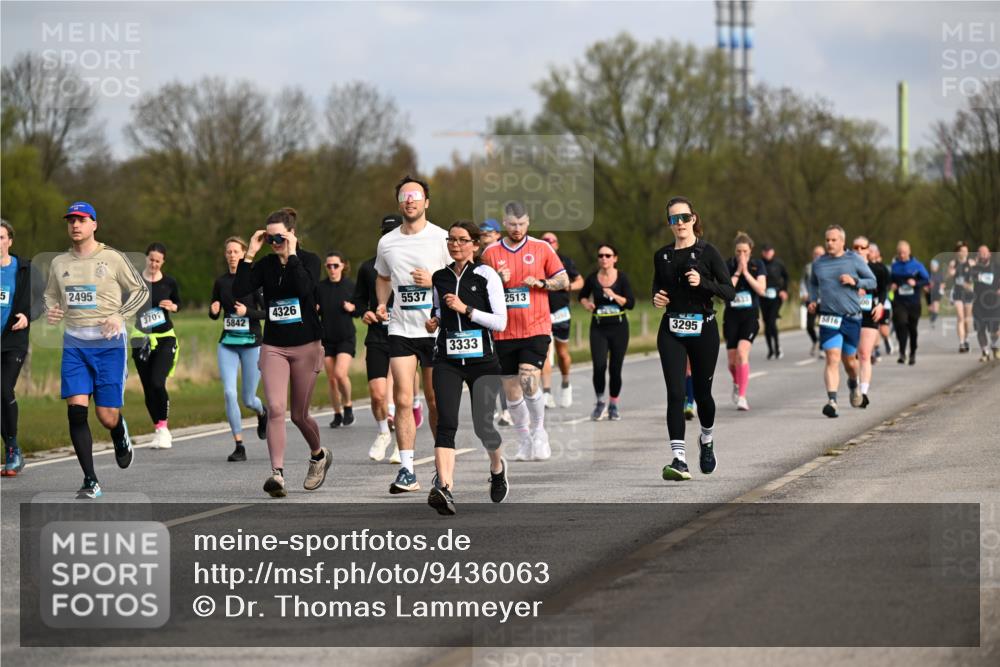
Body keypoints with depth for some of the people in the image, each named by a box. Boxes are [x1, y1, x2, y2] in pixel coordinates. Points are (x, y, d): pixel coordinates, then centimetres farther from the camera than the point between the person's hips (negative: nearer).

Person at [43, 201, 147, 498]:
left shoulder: (113, 259, -1)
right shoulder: (59, 263, 10)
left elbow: (141, 290, 5)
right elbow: (50, 294, 23)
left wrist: (120, 317, -9)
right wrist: (51, 310, 0)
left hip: (109, 343, -3)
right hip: (74, 343, 3)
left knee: (108, 416, -5)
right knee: (76, 410, -11)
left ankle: (120, 435, 35)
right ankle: (90, 482, -5)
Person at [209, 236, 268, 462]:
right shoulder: (220, 282, 5)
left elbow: (268, 312, -8)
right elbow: (214, 314, 15)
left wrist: (248, 312, -23)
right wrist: (213, 310, -7)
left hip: (251, 344, -3)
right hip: (227, 344, 3)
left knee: (248, 399, 4)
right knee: (229, 392, -13)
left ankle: (262, 413, 42)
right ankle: (239, 447, -7)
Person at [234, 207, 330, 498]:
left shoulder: (309, 260, -4)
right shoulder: (265, 265, 5)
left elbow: (305, 288, -24)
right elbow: (239, 289, -8)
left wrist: (291, 255, -21)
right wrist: (250, 254, -10)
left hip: (305, 345, -2)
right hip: (273, 347, 2)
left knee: (299, 414, 7)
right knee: (275, 408, -16)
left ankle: (319, 455, 37)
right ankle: (277, 473, -20)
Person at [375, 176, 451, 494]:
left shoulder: (442, 238, -4)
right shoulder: (387, 242, 7)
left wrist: (433, 281, -18)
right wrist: (382, 304, 5)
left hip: (436, 329, -2)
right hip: (400, 329, 2)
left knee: (436, 402, 6)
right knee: (403, 400, -9)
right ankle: (407, 471, -8)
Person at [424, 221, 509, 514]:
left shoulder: (486, 276, -2)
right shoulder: (439, 278, 10)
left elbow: (501, 322, -6)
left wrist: (466, 309, -15)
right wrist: (434, 322, 6)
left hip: (482, 361, -2)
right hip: (447, 361, 2)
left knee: (483, 426, 0)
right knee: (446, 422, -16)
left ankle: (497, 465, 36)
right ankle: (444, 488, -28)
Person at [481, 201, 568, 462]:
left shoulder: (542, 249, 2)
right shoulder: (491, 253, 5)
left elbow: (564, 281, 6)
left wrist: (540, 283, -11)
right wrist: (498, 281, -10)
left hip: (536, 328, -3)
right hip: (504, 331, 3)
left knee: (529, 380, -19)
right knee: (511, 390, 5)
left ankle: (539, 431, 2)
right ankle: (524, 440, 21)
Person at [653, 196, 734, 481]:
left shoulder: (708, 252, -4)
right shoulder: (662, 256, 8)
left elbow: (730, 293, -6)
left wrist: (703, 282, -22)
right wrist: (657, 298, 0)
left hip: (703, 329, -2)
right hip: (671, 331, 2)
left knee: (702, 392, 10)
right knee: (675, 393, -11)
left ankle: (707, 441, 40)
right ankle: (679, 460, -17)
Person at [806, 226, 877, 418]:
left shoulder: (855, 260, 1)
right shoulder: (818, 264, 8)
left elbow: (873, 282, 5)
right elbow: (813, 283, 26)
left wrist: (855, 281, -13)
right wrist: (813, 300, 8)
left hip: (852, 318, 0)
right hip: (828, 318, 0)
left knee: (849, 359, 12)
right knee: (832, 358, -15)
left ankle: (853, 384, 46)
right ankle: (832, 400, -22)